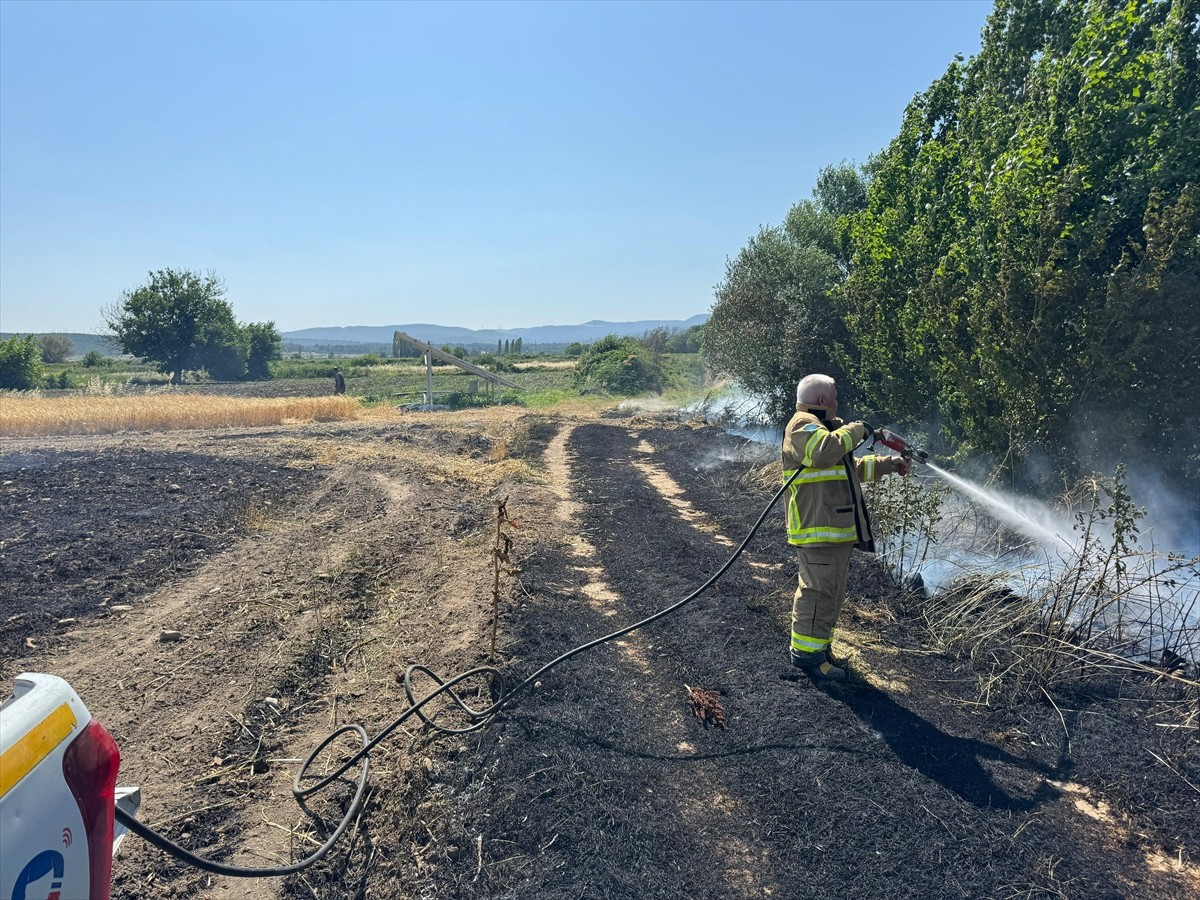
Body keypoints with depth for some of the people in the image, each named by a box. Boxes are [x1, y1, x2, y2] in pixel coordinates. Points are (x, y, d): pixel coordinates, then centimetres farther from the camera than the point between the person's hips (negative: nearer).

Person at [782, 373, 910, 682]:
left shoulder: (824, 426, 25)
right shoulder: (803, 425, -10)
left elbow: (853, 468, 35)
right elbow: (824, 452, -32)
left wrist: (888, 464, 30)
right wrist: (856, 430, -17)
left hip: (837, 529, 11)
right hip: (819, 528, -11)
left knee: (832, 591, 17)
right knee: (819, 590, -9)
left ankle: (819, 645, 26)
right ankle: (807, 653, -3)